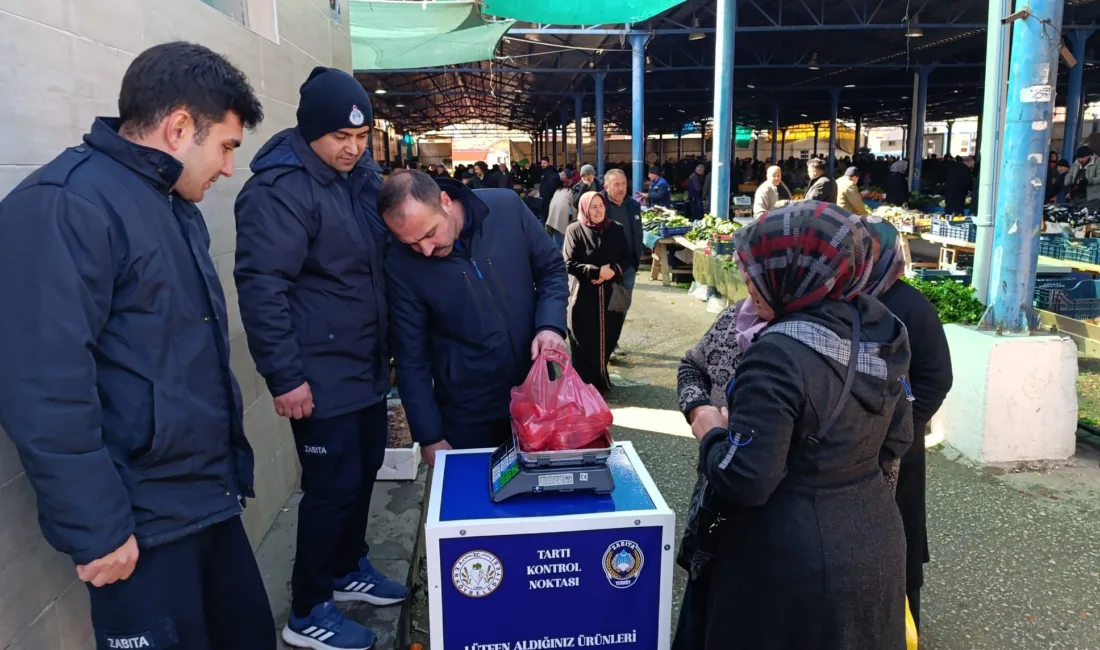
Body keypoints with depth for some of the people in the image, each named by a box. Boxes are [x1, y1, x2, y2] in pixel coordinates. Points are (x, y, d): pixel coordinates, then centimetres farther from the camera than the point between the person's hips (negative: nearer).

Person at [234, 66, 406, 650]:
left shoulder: (361, 174, 9)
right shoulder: (279, 190, -18)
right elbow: (261, 288, -22)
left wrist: (387, 343, 18)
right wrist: (285, 376, -22)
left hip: (367, 365, 8)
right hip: (320, 376, -8)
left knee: (364, 470, 18)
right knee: (333, 487, 0)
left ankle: (348, 568, 39)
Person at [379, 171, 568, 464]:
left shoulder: (507, 207, -14)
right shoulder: (400, 264, -15)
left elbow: (552, 268, 1)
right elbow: (411, 354, -7)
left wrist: (551, 325, -16)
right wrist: (429, 435, -6)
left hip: (536, 389, 2)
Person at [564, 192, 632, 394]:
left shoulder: (617, 229, 5)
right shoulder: (574, 230, -6)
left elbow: (626, 258, 6)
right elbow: (570, 264, -11)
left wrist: (613, 271, -13)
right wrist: (598, 272, -16)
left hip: (610, 294, 3)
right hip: (583, 295, -3)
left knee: (606, 338, 7)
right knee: (585, 342, 0)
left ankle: (600, 380, 26)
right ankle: (587, 384, 12)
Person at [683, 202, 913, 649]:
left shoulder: (779, 353, -27)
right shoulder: (878, 330, -2)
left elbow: (746, 480, -26)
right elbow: (897, 437, 10)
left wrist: (711, 431, -9)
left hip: (795, 562, -7)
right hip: (876, 540, 7)